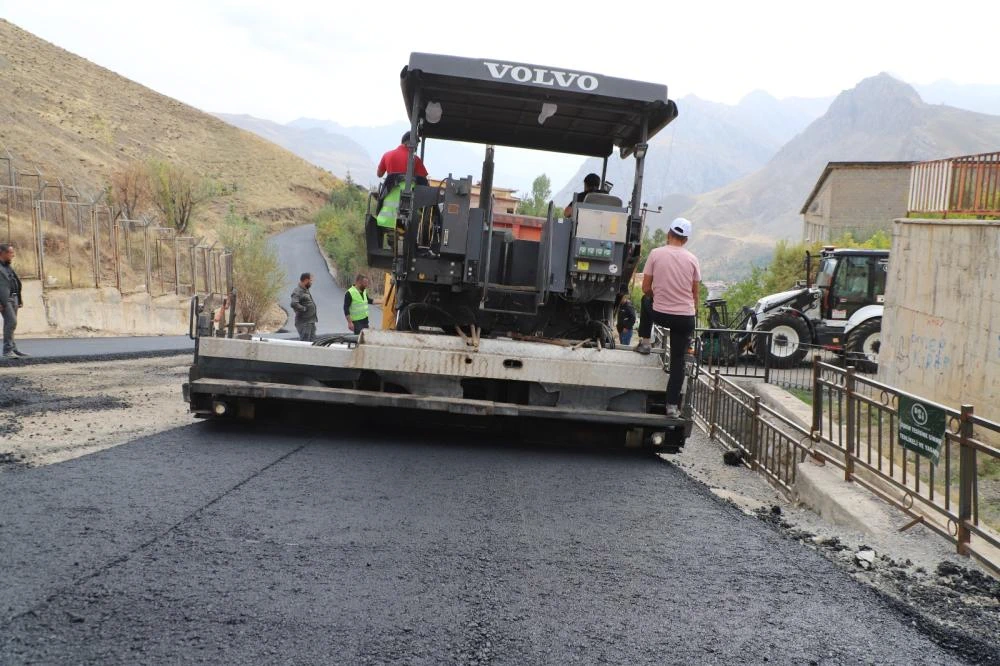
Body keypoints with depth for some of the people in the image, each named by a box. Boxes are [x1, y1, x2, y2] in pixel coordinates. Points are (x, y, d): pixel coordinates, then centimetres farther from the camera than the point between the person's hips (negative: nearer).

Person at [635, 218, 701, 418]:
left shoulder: (656, 254, -5)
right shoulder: (692, 259, 0)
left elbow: (646, 288, 0)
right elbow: (695, 294, 6)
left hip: (659, 314, 0)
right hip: (685, 317, 1)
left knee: (646, 301, 35)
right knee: (678, 361, 9)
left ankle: (644, 342, 32)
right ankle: (672, 405, 6)